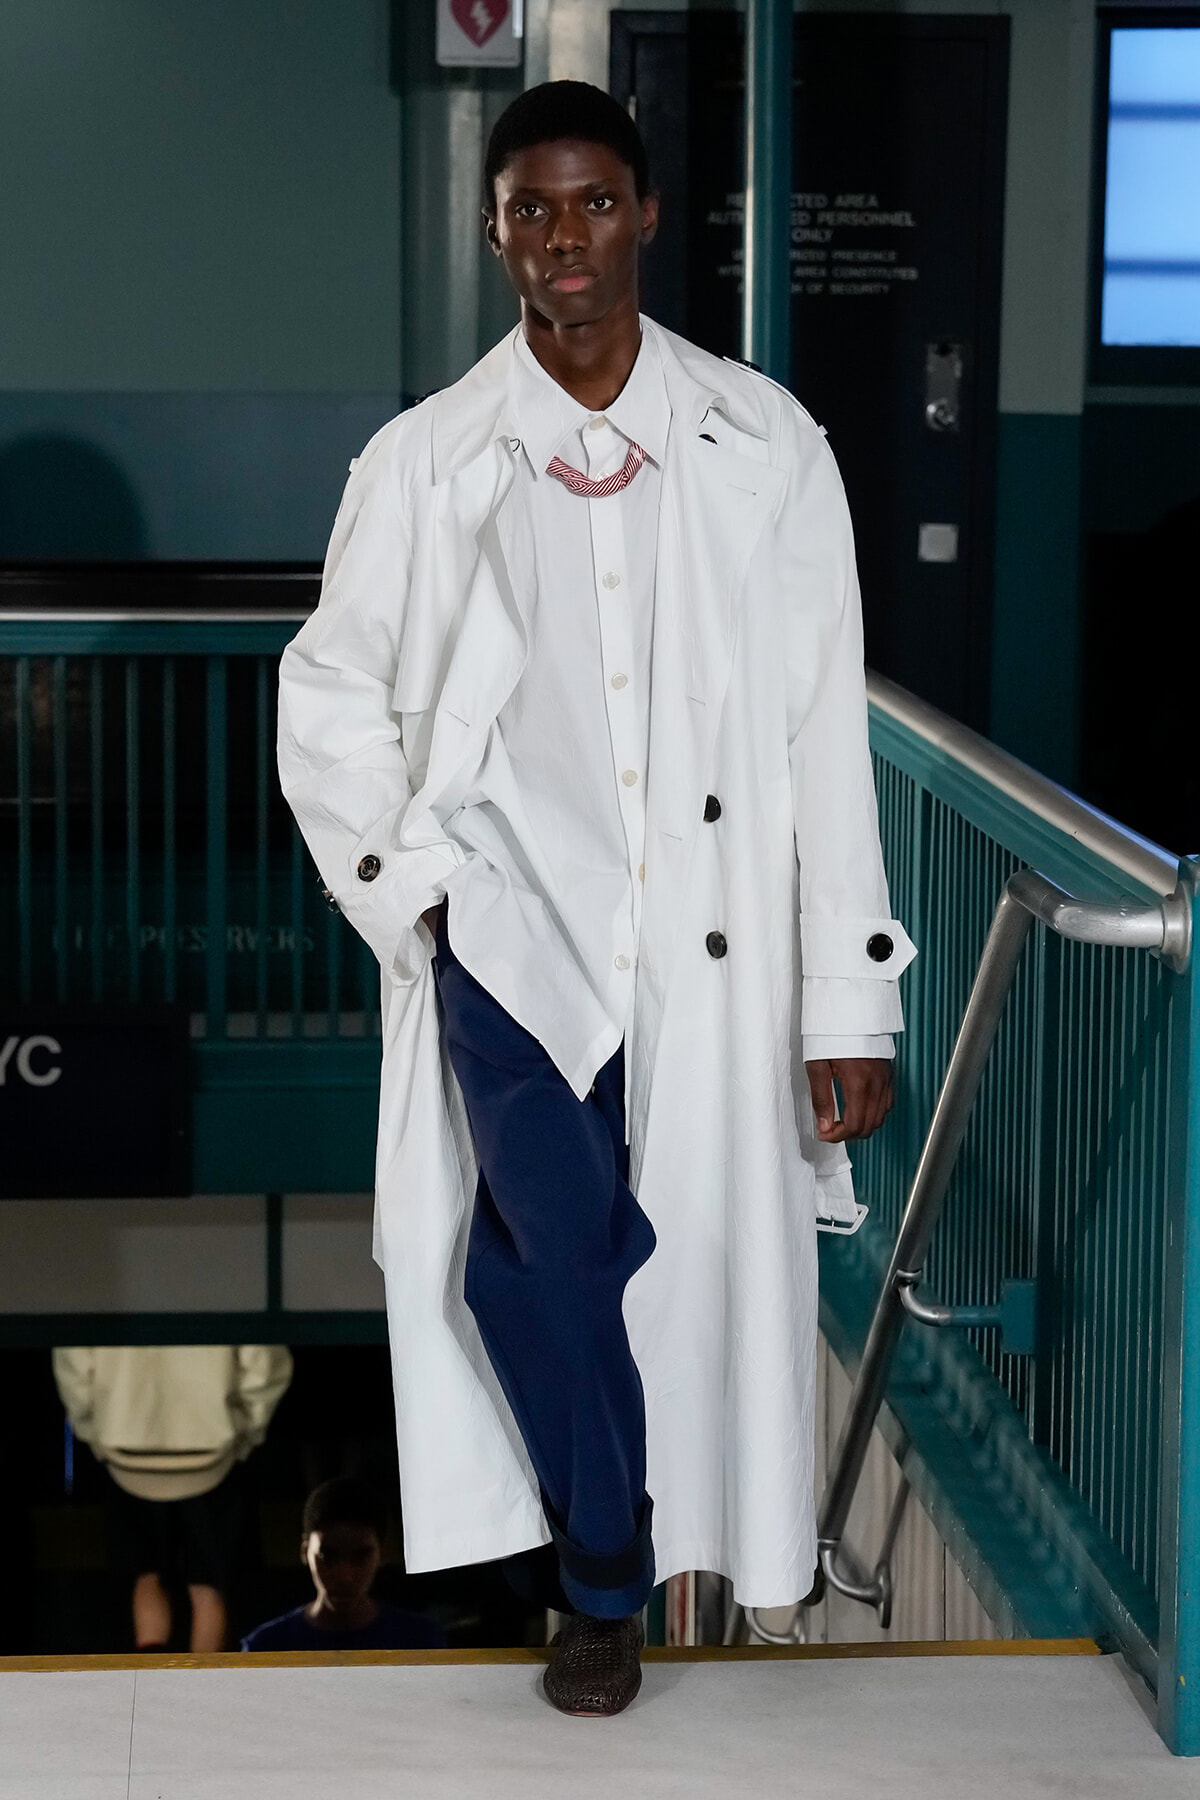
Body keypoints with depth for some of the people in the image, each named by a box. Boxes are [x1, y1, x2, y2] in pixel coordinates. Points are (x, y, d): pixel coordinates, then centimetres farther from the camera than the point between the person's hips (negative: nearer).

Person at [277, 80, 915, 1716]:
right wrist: (418, 885, 0)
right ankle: (607, 1578, 7)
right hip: (514, 940, -1)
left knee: (706, 1258, 3)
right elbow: (328, 694, 14)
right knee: (553, 1256, -17)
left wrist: (851, 1003, -2)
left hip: (708, 949, 1)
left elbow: (825, 732, 1)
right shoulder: (425, 461, 4)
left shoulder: (765, 446, 2)